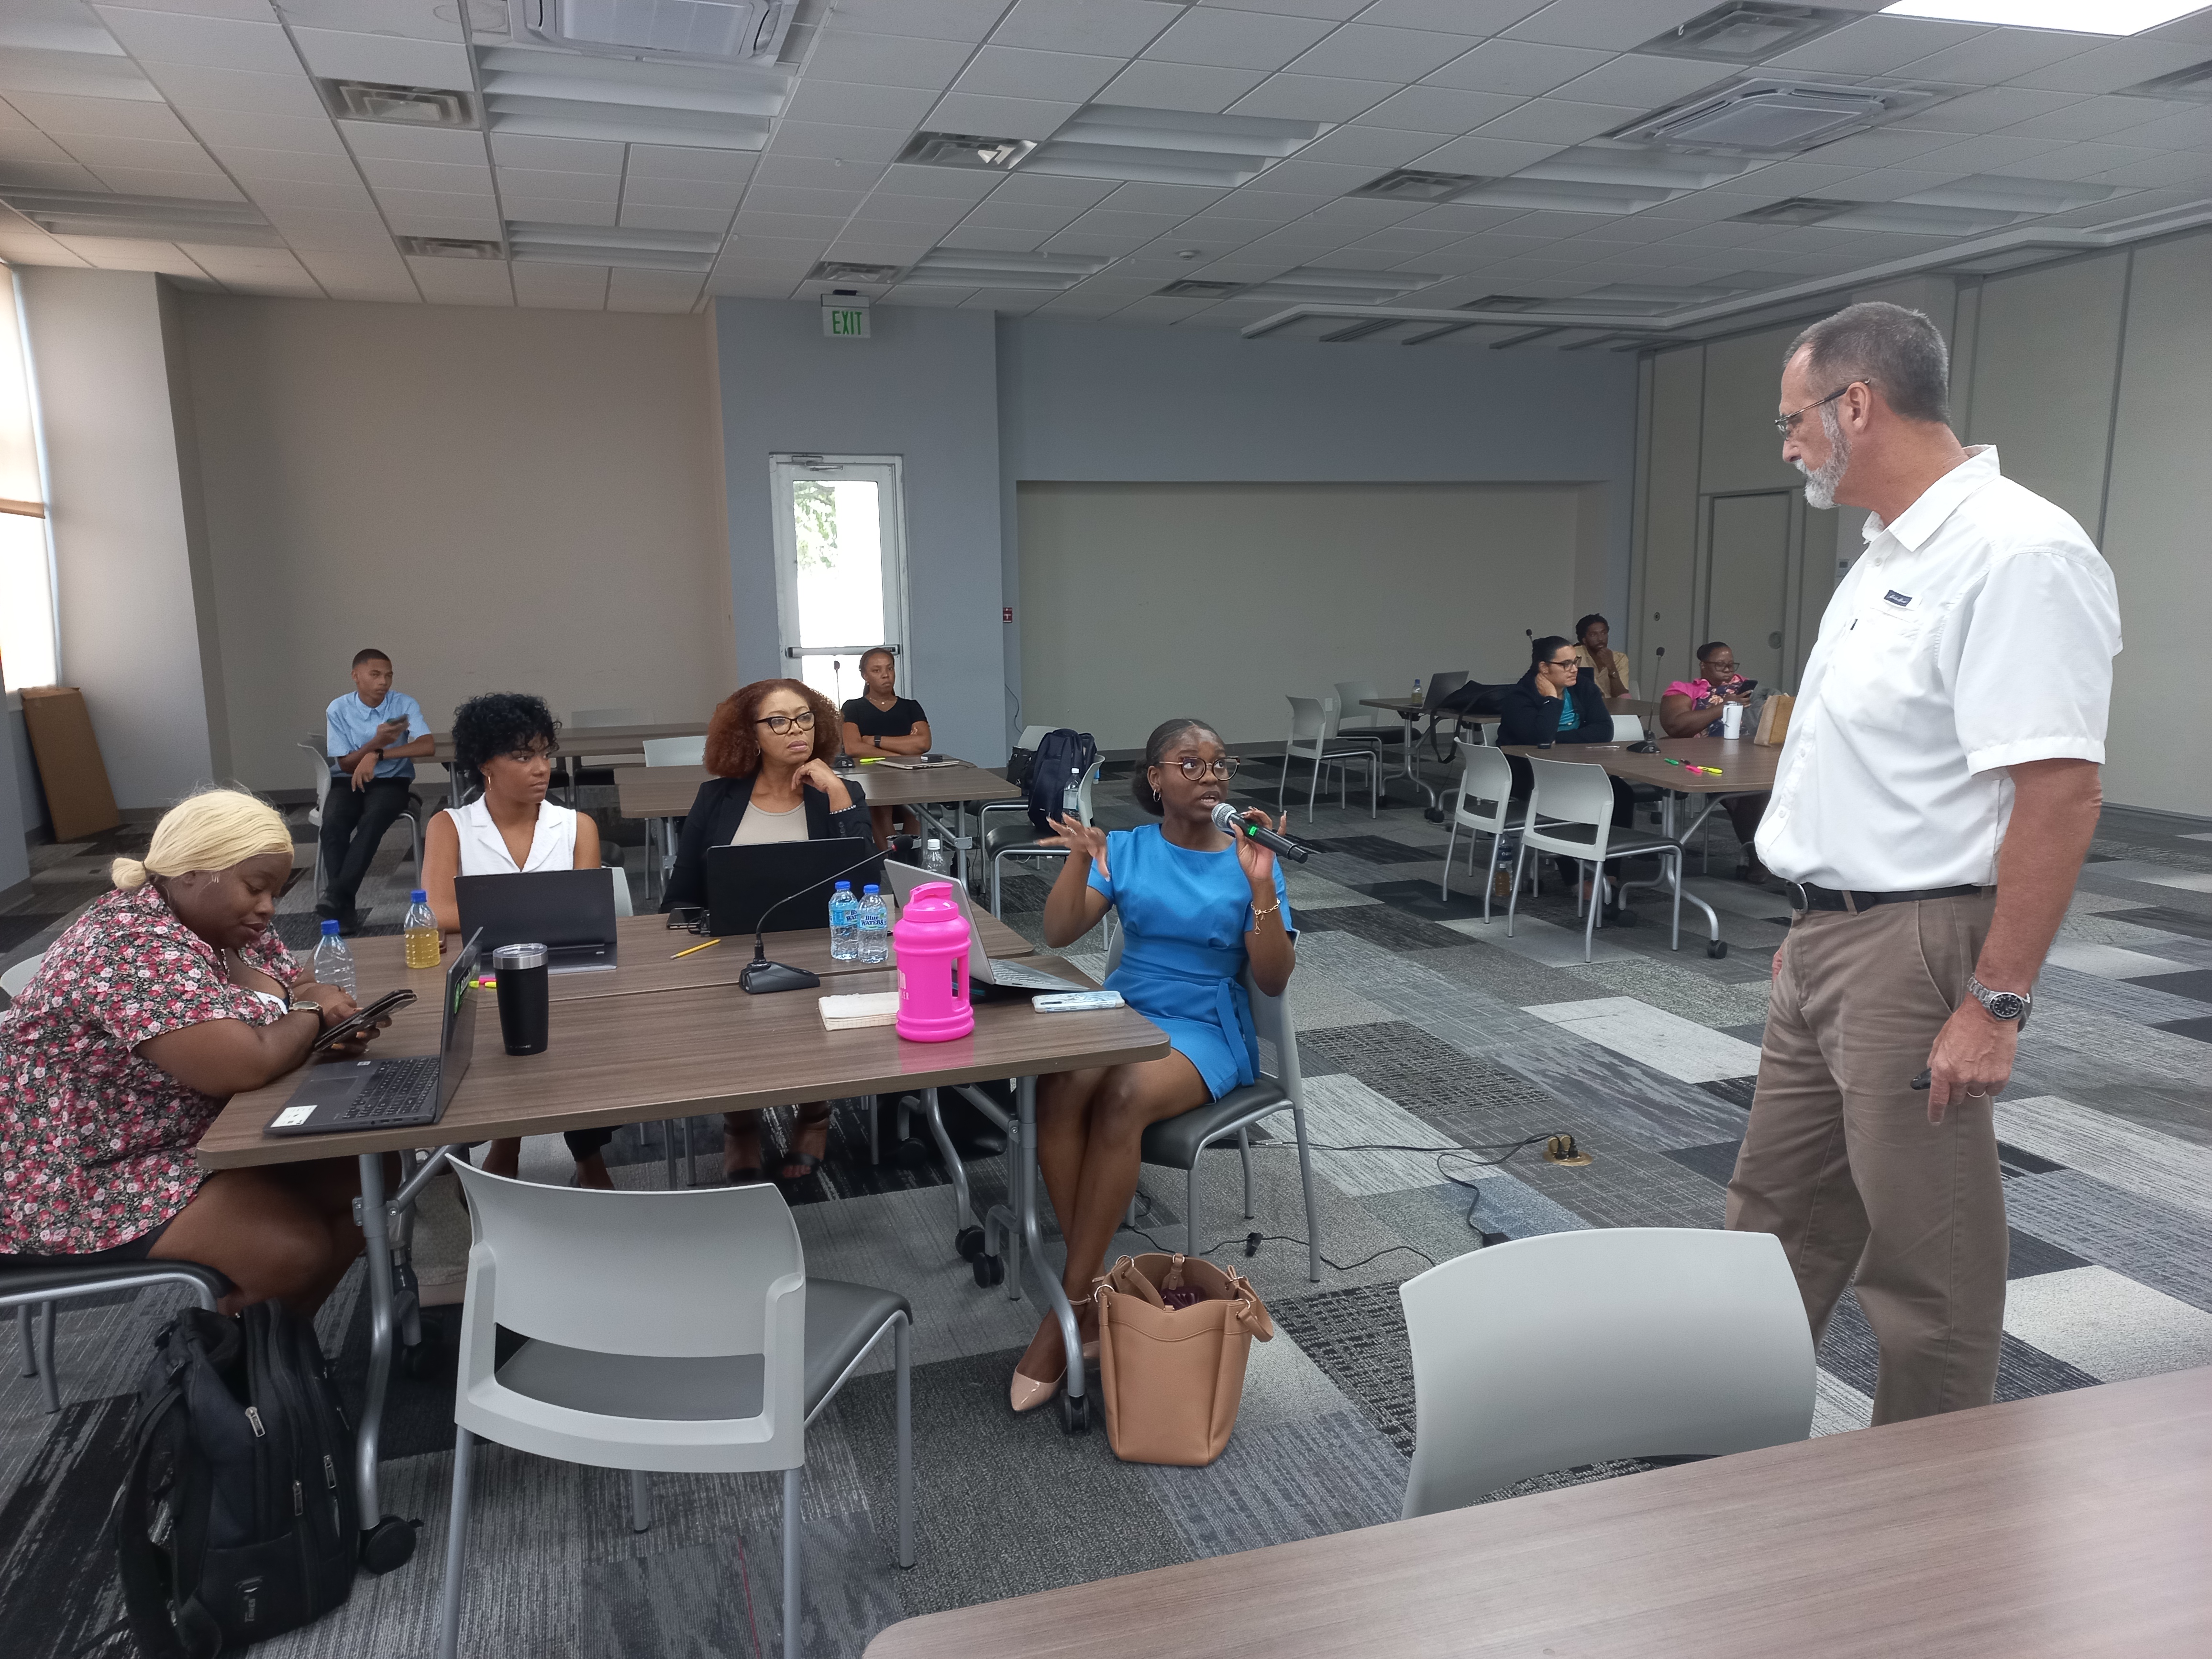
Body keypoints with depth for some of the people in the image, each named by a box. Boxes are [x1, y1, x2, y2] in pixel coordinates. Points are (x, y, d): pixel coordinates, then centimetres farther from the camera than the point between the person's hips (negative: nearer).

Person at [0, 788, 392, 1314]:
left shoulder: (223, 923, 2)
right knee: (298, 1250, -23)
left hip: (207, 1128, 10)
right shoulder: (136, 948, -27)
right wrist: (311, 1012, -15)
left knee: (367, 1170, -2)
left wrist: (336, 1029, -14)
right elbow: (244, 1066, -36)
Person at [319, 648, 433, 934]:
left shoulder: (404, 704, -4)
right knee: (333, 824, -30)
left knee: (372, 820, -34)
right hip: (347, 781, 1)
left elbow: (427, 746, -18)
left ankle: (337, 894, -35)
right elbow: (345, 764, -3)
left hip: (391, 781, -1)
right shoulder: (338, 710, -1)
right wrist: (376, 743, -22)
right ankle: (345, 910, -30)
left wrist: (378, 755, -22)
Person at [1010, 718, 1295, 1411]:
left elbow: (1274, 980, -6)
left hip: (1206, 1029, -2)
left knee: (1121, 1100, -34)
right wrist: (1080, 860, -21)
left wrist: (1261, 888, -19)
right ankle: (1094, 1288, -19)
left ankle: (1067, 1308, -22)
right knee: (1057, 1088, -31)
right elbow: (1058, 934, -4)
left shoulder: (1248, 860, 1)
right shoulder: (1126, 850, 7)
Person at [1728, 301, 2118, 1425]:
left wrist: (1997, 1004, -23)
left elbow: (2059, 792, -23)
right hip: (1824, 941, 10)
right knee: (1776, 1211, 19)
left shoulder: (2017, 553, -18)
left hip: (1915, 951, -10)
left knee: (1926, 1260, 5)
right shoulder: (1890, 555, 12)